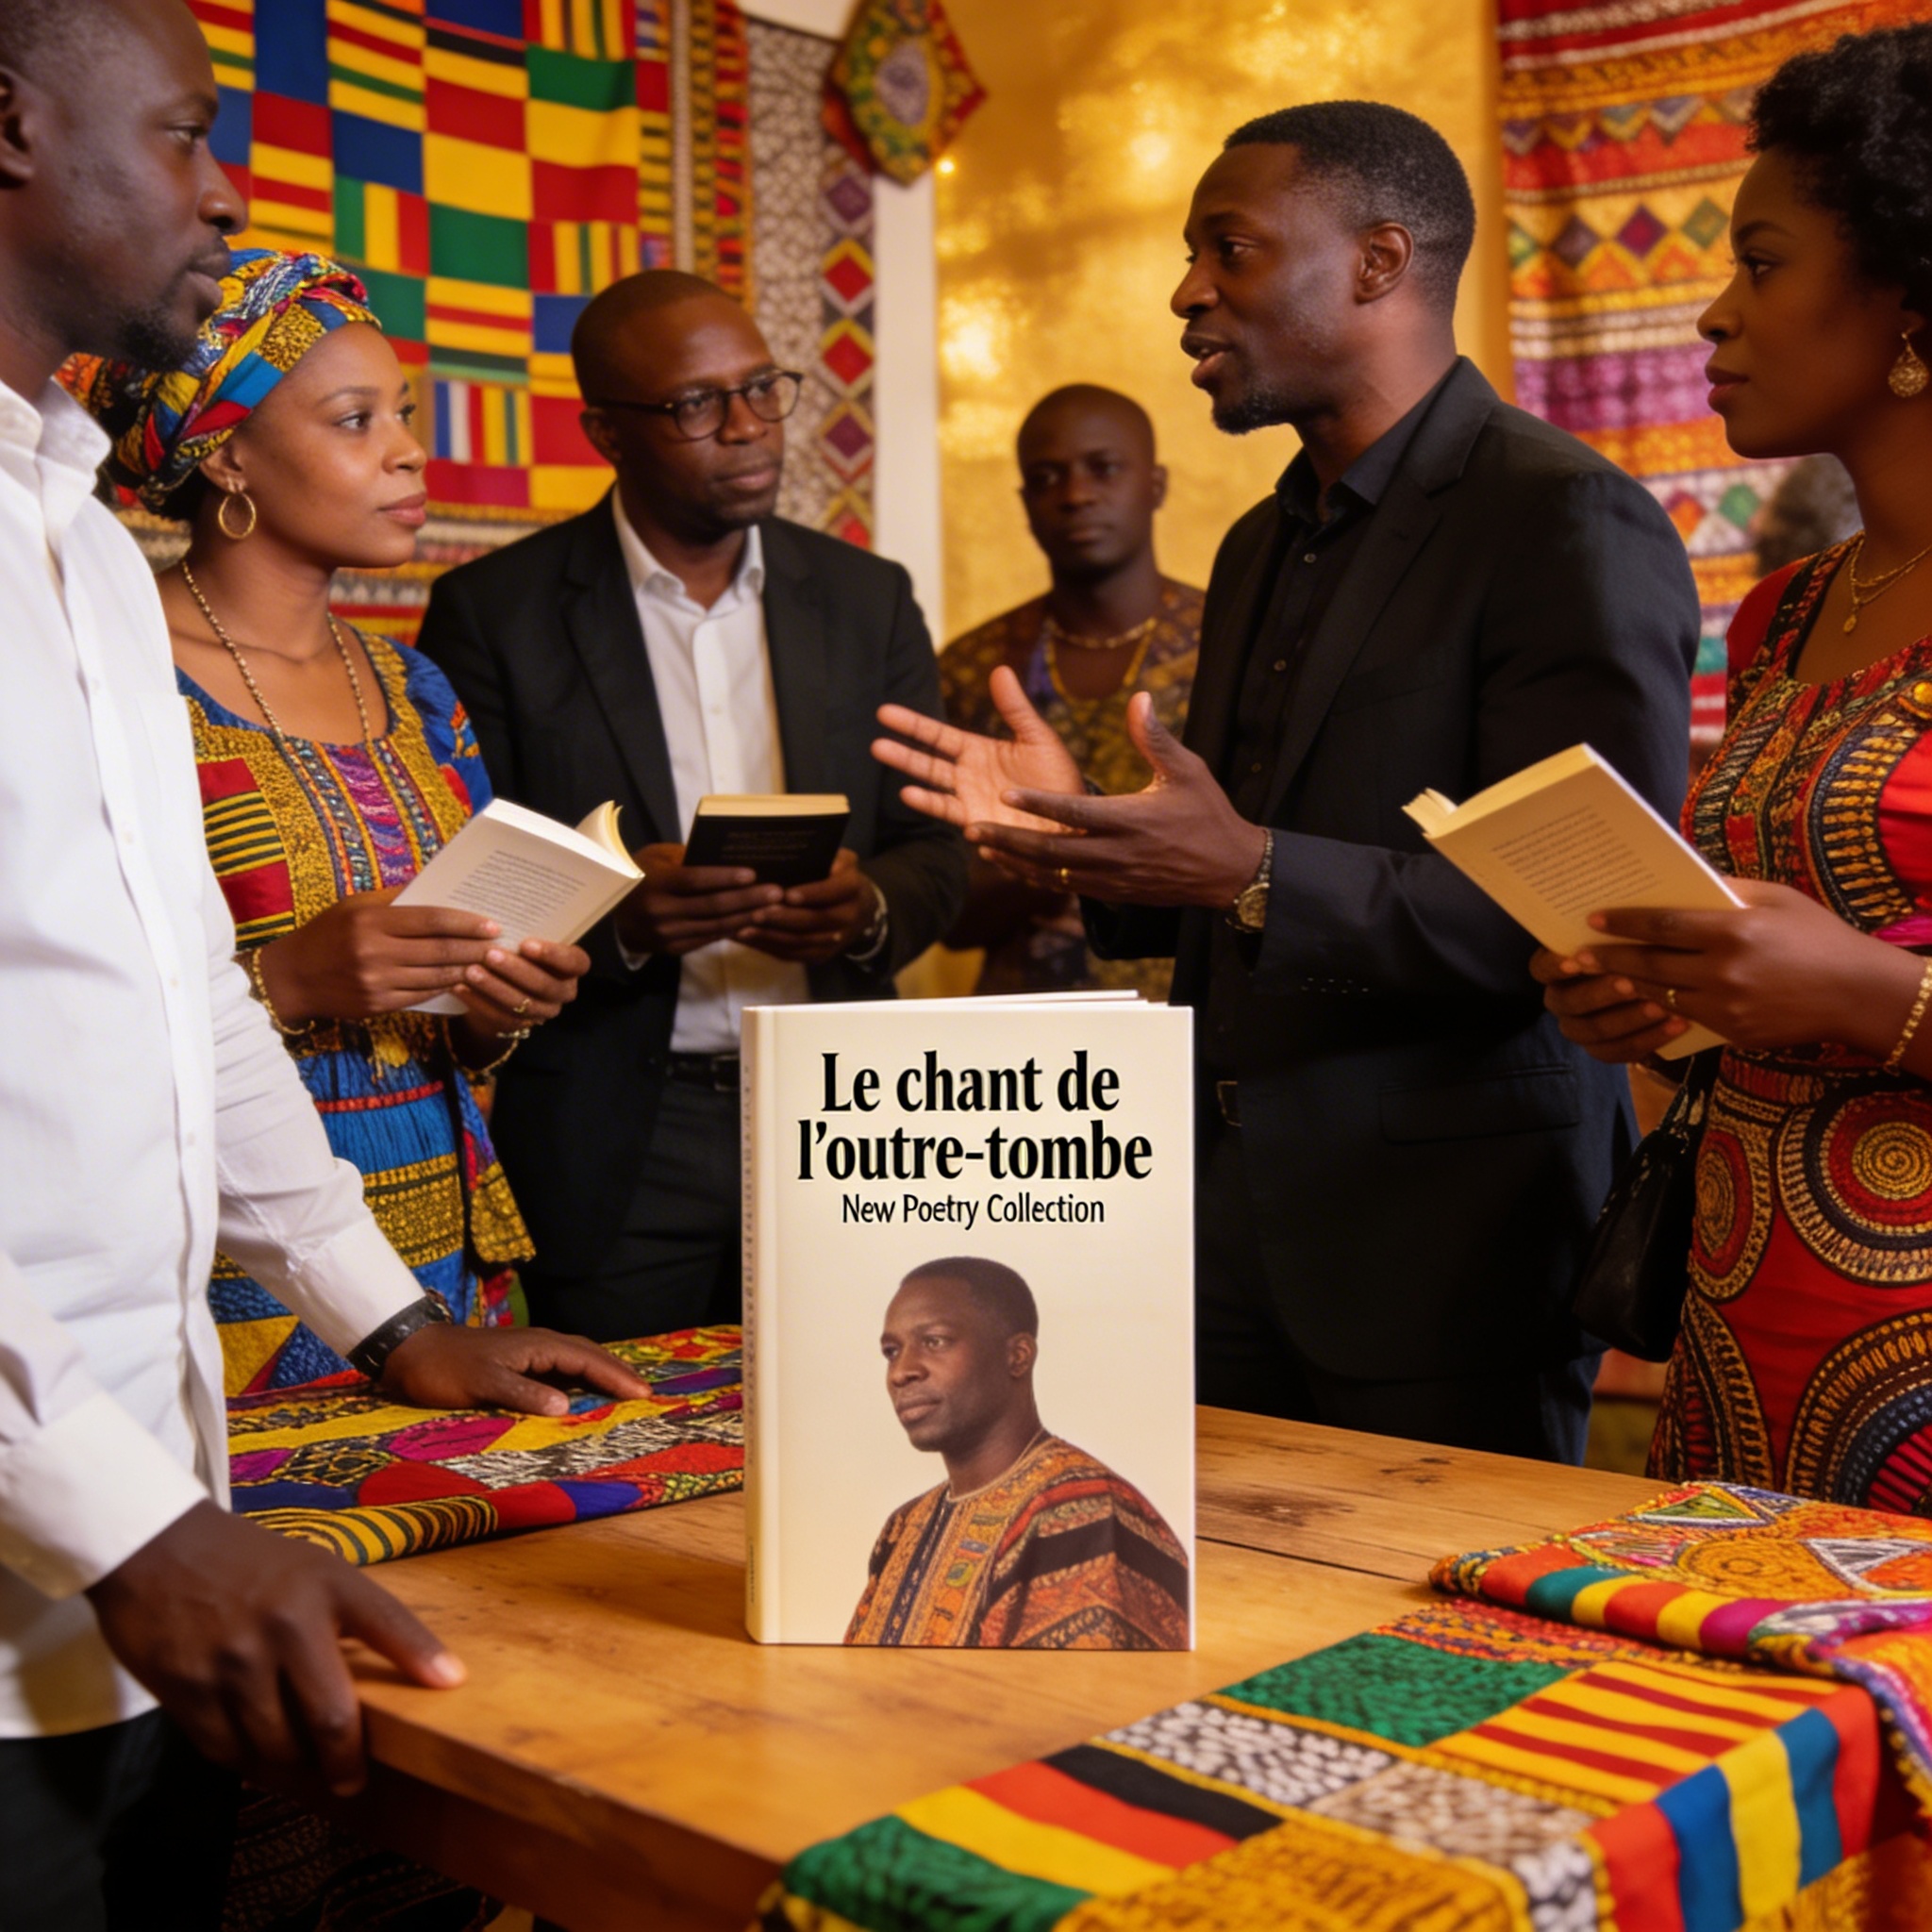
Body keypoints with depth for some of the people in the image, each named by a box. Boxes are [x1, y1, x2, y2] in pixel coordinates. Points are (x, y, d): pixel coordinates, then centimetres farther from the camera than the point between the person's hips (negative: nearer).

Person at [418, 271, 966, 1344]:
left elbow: (932, 851, 10)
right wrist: (615, 920, -22)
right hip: (613, 1156, -2)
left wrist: (868, 910, -13)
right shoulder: (493, 612, -1)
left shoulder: (868, 600, 9)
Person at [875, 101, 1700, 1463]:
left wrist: (1252, 875, -28)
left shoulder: (1572, 521, -12)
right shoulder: (1263, 547, 15)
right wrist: (1082, 833, 2)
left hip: (1447, 1248, -7)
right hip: (1234, 1233, 8)